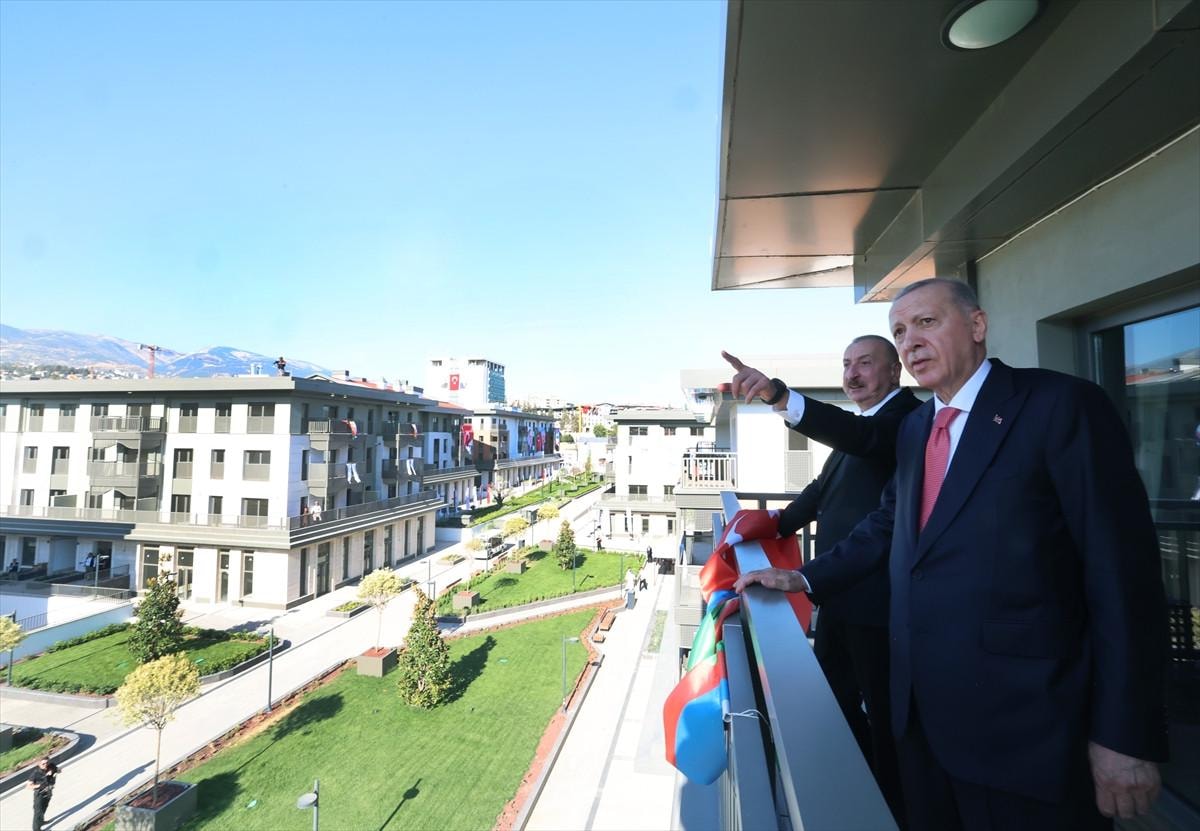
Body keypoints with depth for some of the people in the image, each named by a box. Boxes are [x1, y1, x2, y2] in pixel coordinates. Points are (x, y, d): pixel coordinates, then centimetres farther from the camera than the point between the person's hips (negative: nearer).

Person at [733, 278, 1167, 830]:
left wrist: (1125, 737, -14)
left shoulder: (1062, 405, -11)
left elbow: (1122, 570, -14)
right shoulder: (914, 427, 10)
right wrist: (806, 579, 6)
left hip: (1024, 722, -6)